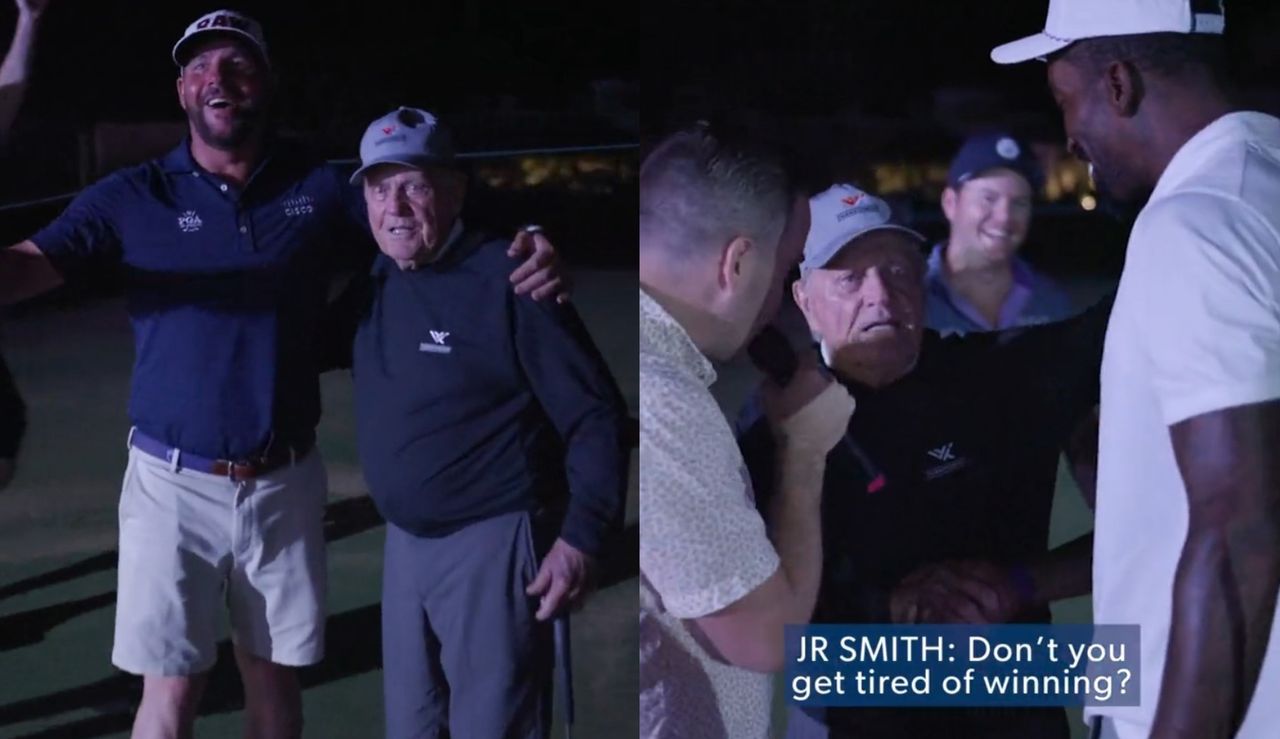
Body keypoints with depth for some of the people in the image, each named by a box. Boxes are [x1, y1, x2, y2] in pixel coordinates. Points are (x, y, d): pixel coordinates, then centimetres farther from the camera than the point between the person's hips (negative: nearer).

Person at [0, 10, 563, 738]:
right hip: (175, 480, -2)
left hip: (285, 480, 2)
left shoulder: (319, 186, 0)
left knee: (274, 674, 16)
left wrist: (526, 251, -22)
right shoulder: (133, 196, -5)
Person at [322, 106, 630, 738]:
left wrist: (583, 538, -22)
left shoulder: (506, 280, -16)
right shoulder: (371, 285, 4)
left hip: (490, 542, -7)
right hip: (404, 541, 7)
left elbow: (595, 416, -15)